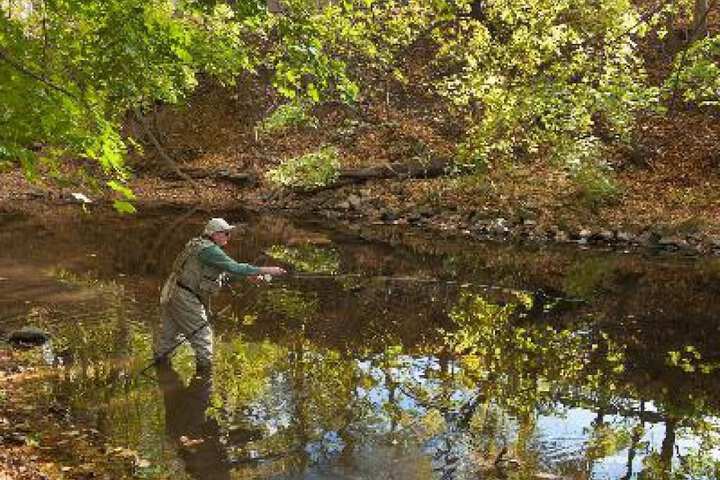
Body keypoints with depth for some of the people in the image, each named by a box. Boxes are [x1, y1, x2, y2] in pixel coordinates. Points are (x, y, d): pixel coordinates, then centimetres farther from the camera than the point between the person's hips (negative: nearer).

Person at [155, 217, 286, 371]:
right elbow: (234, 268, -26)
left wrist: (249, 275, 8)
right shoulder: (209, 250, -19)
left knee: (170, 332, 24)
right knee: (202, 333, 1)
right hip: (184, 297, -10)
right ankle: (205, 365, 8)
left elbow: (224, 272, 16)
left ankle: (160, 358, 38)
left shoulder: (198, 244, 12)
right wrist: (266, 270, -24)